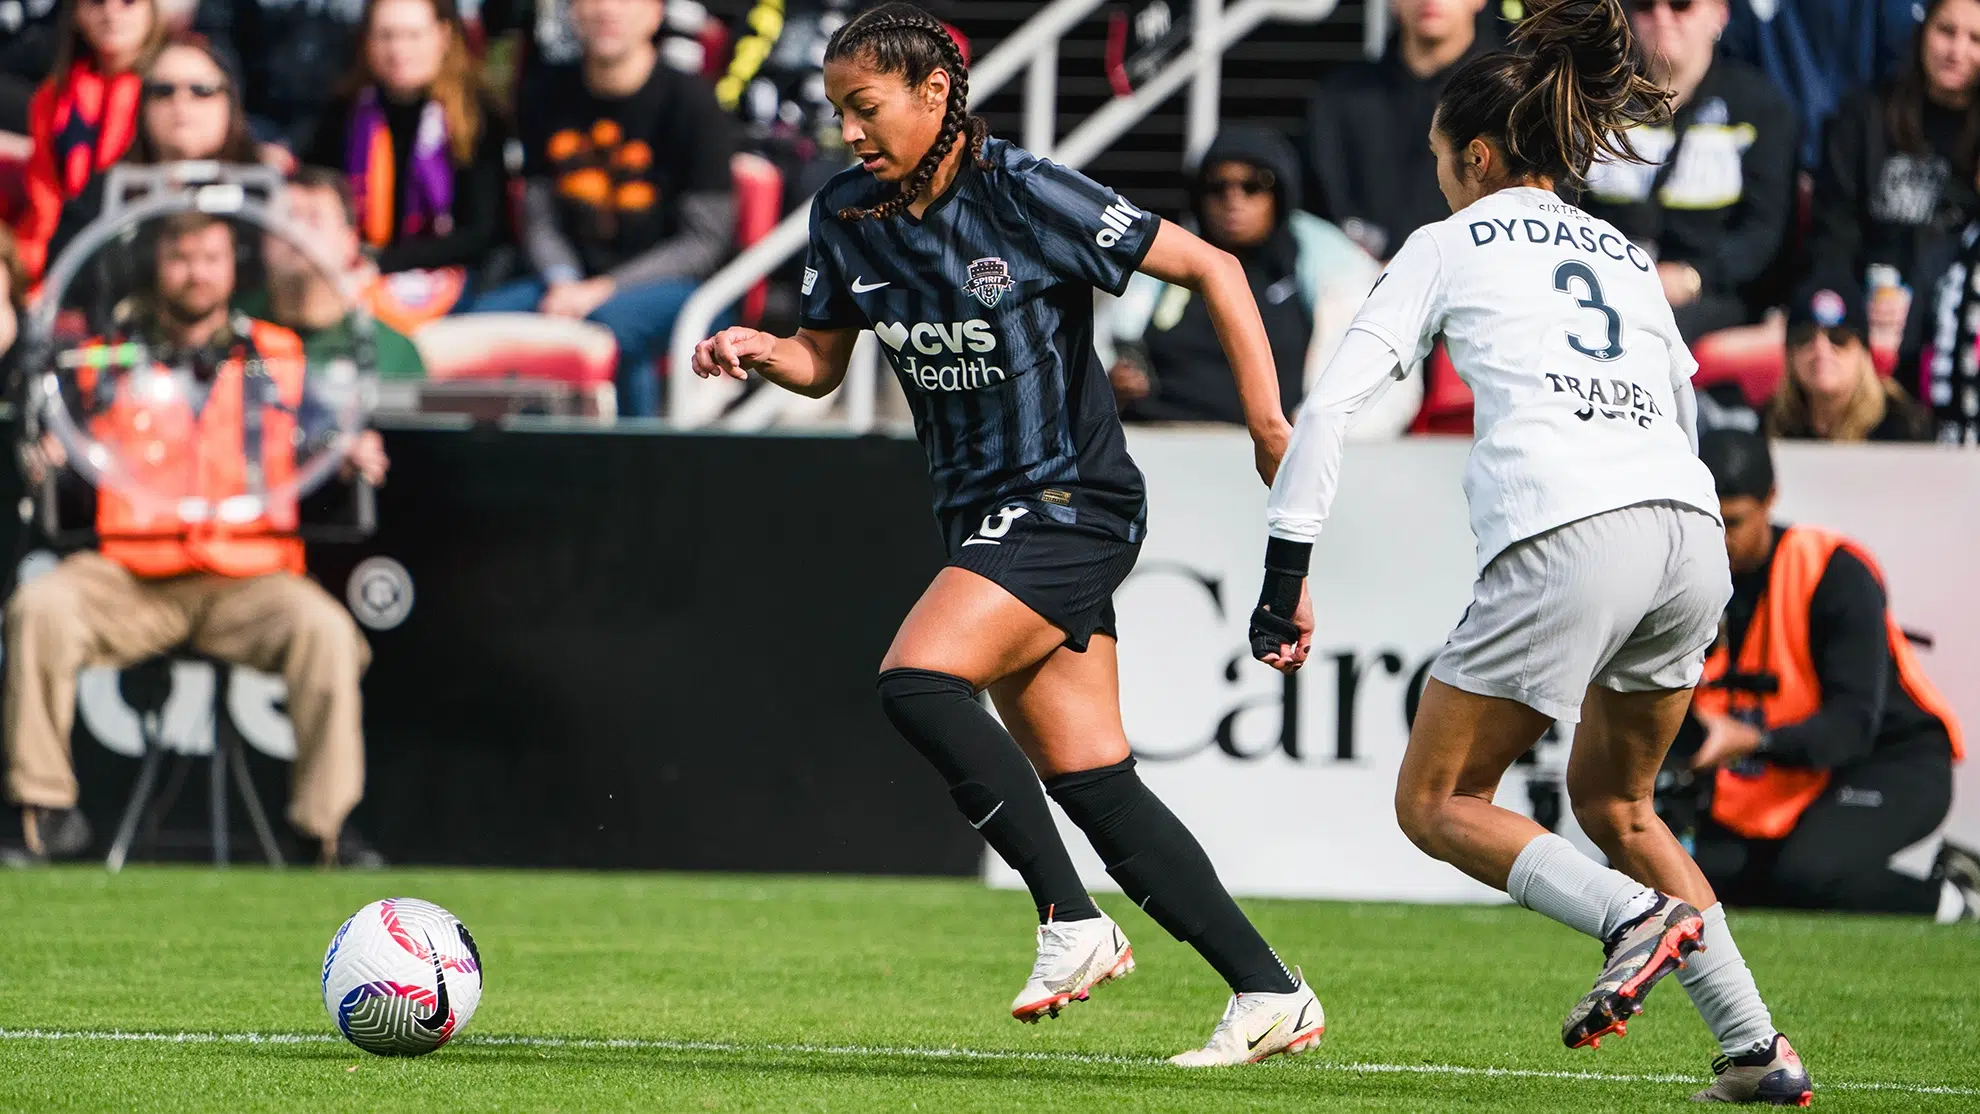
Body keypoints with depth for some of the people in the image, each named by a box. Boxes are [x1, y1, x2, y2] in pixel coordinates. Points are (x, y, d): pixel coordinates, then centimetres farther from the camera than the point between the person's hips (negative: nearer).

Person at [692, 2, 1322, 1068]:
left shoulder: (1028, 196, -15)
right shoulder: (847, 217, 4)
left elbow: (1209, 266, -11)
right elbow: (821, 360, 15)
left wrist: (1268, 423, -16)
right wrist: (756, 351, -8)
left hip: (1072, 506, -7)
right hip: (985, 518, 7)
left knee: (916, 682, -25)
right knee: (1091, 784, 4)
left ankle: (1072, 922, -14)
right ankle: (1270, 993, 11)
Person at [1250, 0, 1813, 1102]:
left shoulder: (1449, 245, 15)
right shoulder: (1628, 256, 29)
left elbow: (1329, 406, 6)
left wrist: (1287, 577, 7)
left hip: (1565, 537, -6)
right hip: (1693, 529, 6)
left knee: (1436, 803, 8)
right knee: (1609, 795, 24)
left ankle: (1636, 918, -17)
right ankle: (1757, 1048, 13)